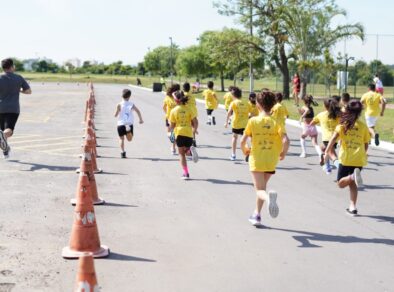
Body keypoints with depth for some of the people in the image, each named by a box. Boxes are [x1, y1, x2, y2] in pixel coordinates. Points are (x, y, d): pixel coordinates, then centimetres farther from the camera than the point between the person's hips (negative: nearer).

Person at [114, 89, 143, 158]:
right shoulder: (131, 104, 6)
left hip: (121, 124, 0)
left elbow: (115, 115, 2)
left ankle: (122, 152, -2)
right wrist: (141, 119, -7)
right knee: (129, 139, 7)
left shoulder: (119, 104, 1)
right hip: (130, 124, 0)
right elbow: (137, 111, -8)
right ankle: (128, 130, -26)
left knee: (121, 138, 13)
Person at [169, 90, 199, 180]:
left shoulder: (174, 111, -3)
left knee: (182, 154, 8)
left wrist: (171, 129, 22)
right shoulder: (189, 109, 1)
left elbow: (172, 125, 0)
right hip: (189, 133, 2)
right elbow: (195, 121, -4)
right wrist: (195, 130, 12)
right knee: (186, 150, 22)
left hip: (179, 133, -2)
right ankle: (191, 149, -16)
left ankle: (186, 173, 1)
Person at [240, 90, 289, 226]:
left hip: (256, 160, -2)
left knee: (260, 190, 0)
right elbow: (286, 141, -15)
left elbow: (243, 141, -11)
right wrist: (283, 153, 4)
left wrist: (245, 150, 10)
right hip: (271, 161, 3)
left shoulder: (253, 121, -8)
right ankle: (257, 215, 27)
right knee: (262, 187, 22)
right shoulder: (276, 122, -6)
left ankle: (269, 196, -36)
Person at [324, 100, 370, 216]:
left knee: (341, 183, 7)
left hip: (345, 158, -2)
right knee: (352, 183, 17)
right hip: (359, 159, 2)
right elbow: (366, 145, 8)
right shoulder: (363, 126, 3)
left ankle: (352, 176, -24)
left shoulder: (342, 125, -2)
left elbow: (334, 138, -16)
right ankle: (353, 207, 9)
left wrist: (327, 152, -12)